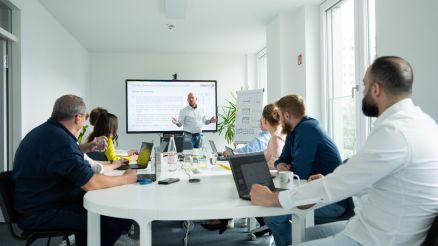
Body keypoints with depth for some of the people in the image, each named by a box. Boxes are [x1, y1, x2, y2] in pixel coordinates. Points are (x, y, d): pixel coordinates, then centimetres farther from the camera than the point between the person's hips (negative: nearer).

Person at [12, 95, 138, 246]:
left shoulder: (46, 131, 6)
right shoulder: (59, 139, -25)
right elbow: (91, 183, -27)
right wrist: (125, 179, -14)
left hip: (39, 204, 10)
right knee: (121, 219, -14)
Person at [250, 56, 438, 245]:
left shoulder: (393, 131, -26)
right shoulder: (419, 120, 4)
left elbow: (336, 186, -21)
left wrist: (272, 198, -10)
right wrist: (330, 184, 14)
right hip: (378, 228, 9)